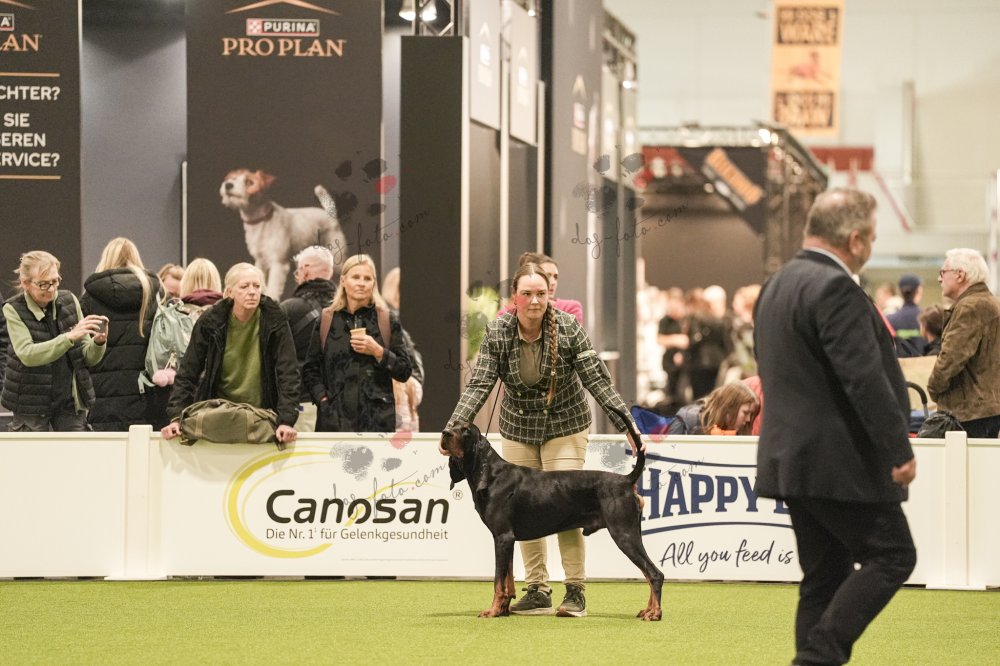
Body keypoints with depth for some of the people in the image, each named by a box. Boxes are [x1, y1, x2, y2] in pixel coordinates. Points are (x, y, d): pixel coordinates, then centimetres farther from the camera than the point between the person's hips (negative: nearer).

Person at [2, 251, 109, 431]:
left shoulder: (69, 301, 3)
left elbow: (89, 358, 5)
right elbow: (27, 355, -23)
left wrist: (98, 342, -18)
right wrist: (70, 337, -32)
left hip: (70, 402, 3)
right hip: (31, 407, -3)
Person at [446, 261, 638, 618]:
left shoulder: (568, 327, -17)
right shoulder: (497, 333, -11)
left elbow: (596, 379, -16)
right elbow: (480, 384, -15)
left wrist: (626, 424, -22)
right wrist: (455, 426, -28)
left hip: (565, 427, -3)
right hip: (518, 429, 3)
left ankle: (576, 590, -3)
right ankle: (537, 592, 10)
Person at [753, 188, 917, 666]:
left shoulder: (776, 286, 15)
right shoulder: (836, 289, -17)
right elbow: (864, 378, -22)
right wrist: (900, 450, -18)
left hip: (791, 459, 10)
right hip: (841, 462, -10)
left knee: (825, 574, 11)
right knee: (891, 556, -2)